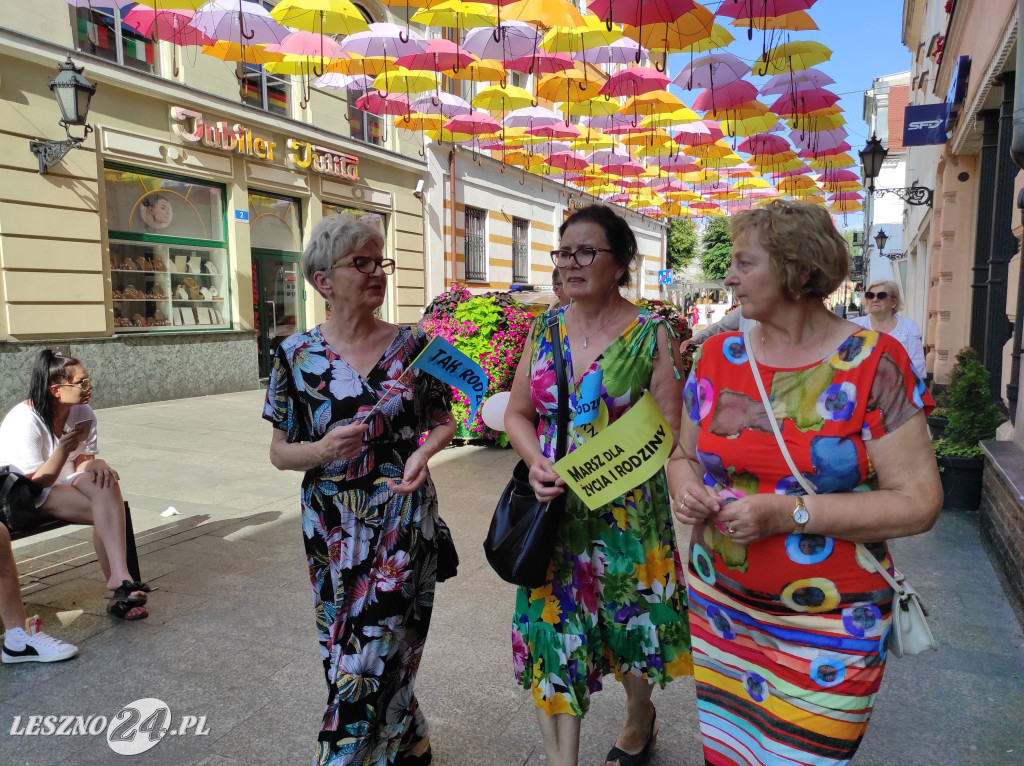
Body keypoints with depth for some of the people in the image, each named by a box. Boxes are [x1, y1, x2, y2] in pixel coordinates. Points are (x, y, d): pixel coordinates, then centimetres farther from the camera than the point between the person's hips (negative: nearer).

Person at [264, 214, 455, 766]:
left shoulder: (412, 344, -2)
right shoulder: (297, 356, -2)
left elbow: (443, 420, 8)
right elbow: (280, 452, 2)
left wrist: (423, 452, -14)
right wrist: (322, 450, -19)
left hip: (403, 521, -1)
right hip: (331, 528, 2)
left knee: (372, 653, 0)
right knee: (346, 650, 13)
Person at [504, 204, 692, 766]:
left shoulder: (650, 334, -8)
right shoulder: (545, 329, 4)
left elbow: (668, 430, -9)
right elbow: (518, 413, 8)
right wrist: (538, 463, -11)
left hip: (626, 511, -2)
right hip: (553, 510, 3)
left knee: (630, 627, 17)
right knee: (551, 633, 4)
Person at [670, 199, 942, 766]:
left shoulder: (873, 363, -11)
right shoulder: (718, 356, 1)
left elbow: (919, 502, -13)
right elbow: (685, 454, 12)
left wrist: (789, 513, -22)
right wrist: (687, 491, -11)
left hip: (828, 627, -3)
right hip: (719, 604, 4)